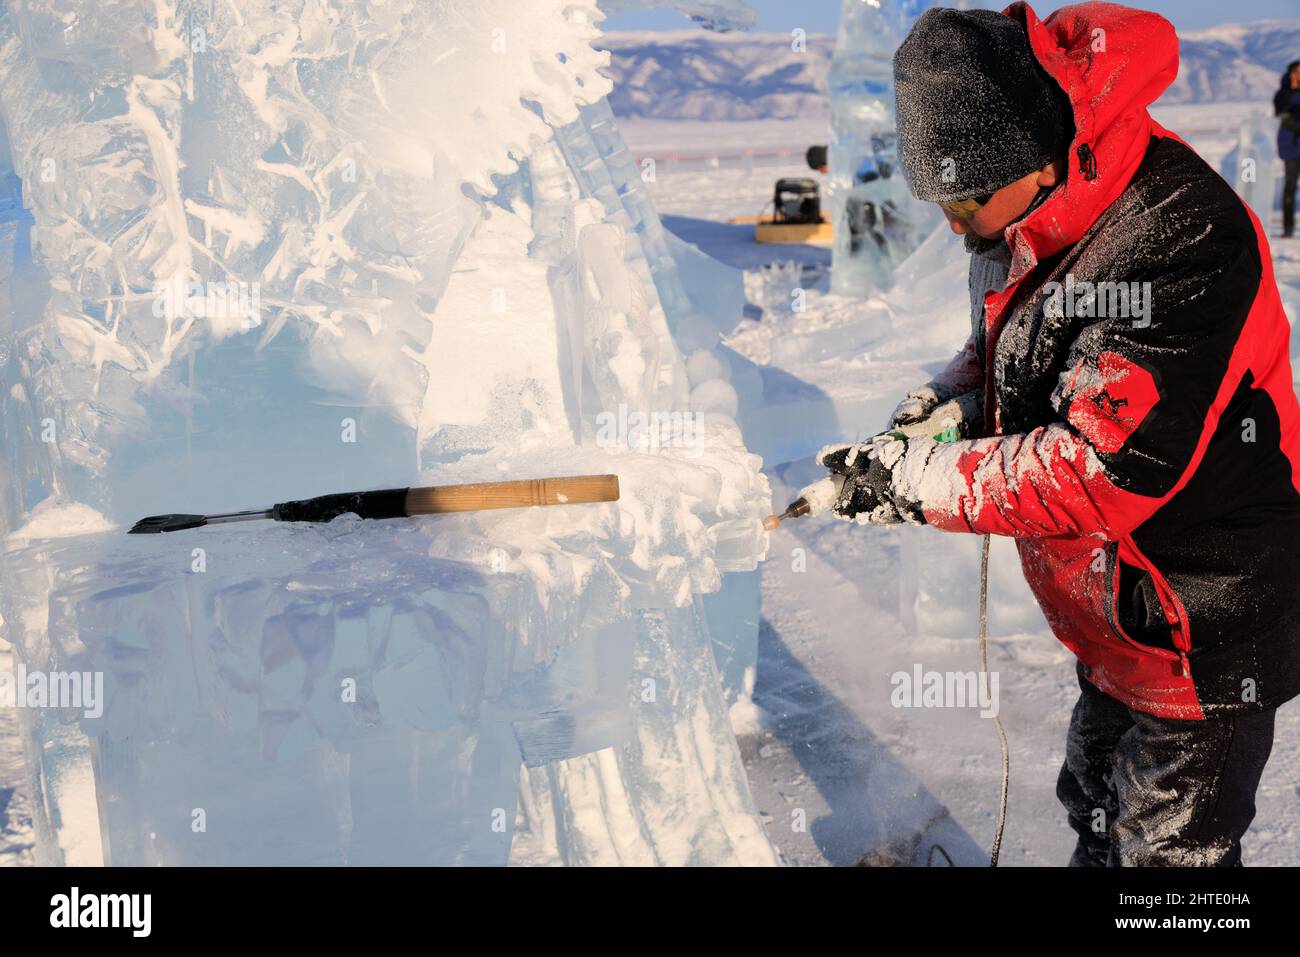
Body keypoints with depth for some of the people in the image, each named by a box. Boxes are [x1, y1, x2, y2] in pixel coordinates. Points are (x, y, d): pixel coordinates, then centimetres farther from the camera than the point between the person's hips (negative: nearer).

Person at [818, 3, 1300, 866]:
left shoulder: (1180, 244, -31)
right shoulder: (1032, 215, -2)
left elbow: (1103, 473, -33)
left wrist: (918, 481, -26)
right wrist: (955, 400, -5)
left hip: (1197, 629, -9)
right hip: (1111, 611, 9)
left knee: (1171, 847, 7)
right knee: (1098, 819, 26)